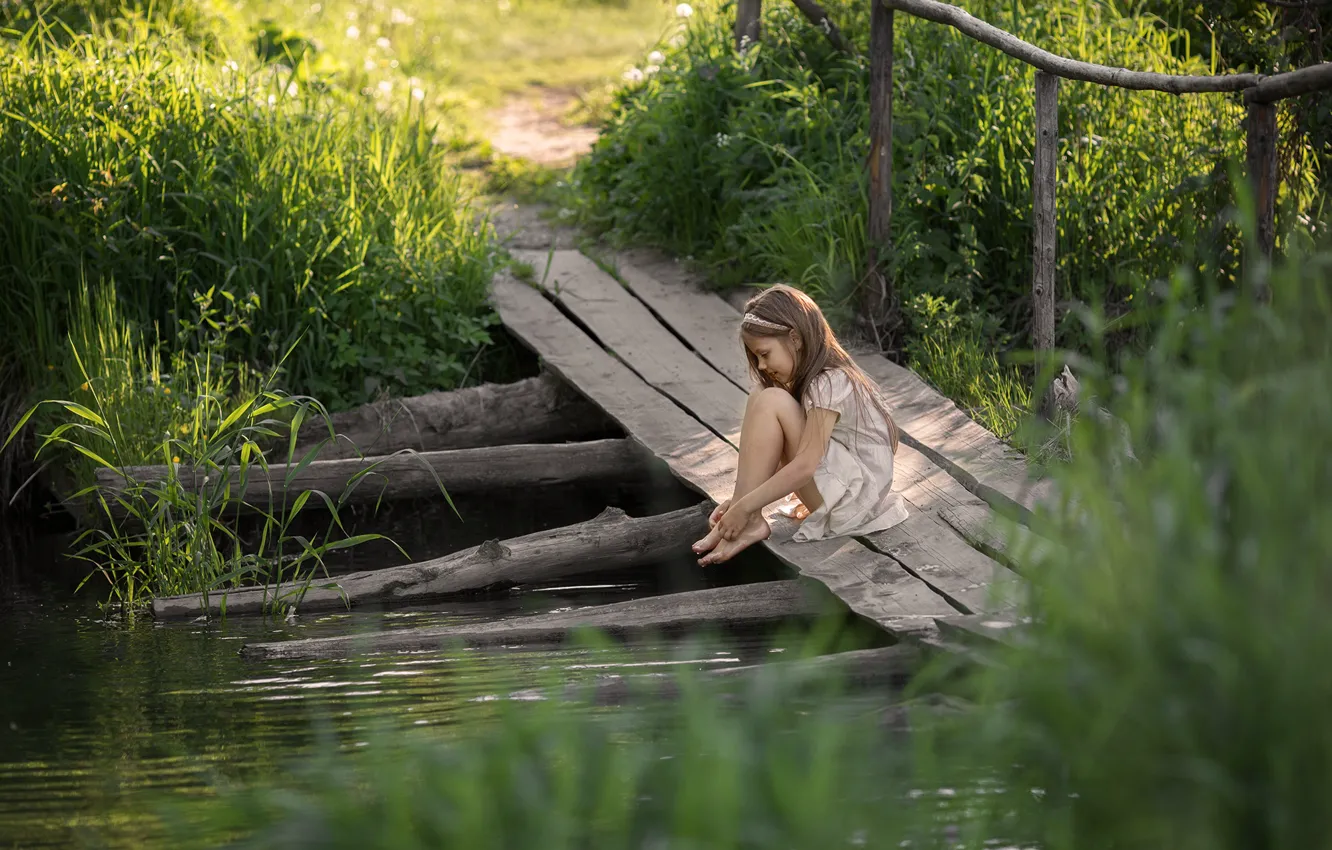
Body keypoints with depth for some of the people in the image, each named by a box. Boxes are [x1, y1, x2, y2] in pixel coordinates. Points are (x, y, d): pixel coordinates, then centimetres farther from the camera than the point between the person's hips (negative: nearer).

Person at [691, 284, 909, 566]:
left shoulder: (828, 385, -18)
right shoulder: (807, 380, 12)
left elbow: (804, 467, -25)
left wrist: (744, 507, -22)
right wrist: (740, 499, 1)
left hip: (855, 497, -10)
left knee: (769, 402, -20)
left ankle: (749, 522, -18)